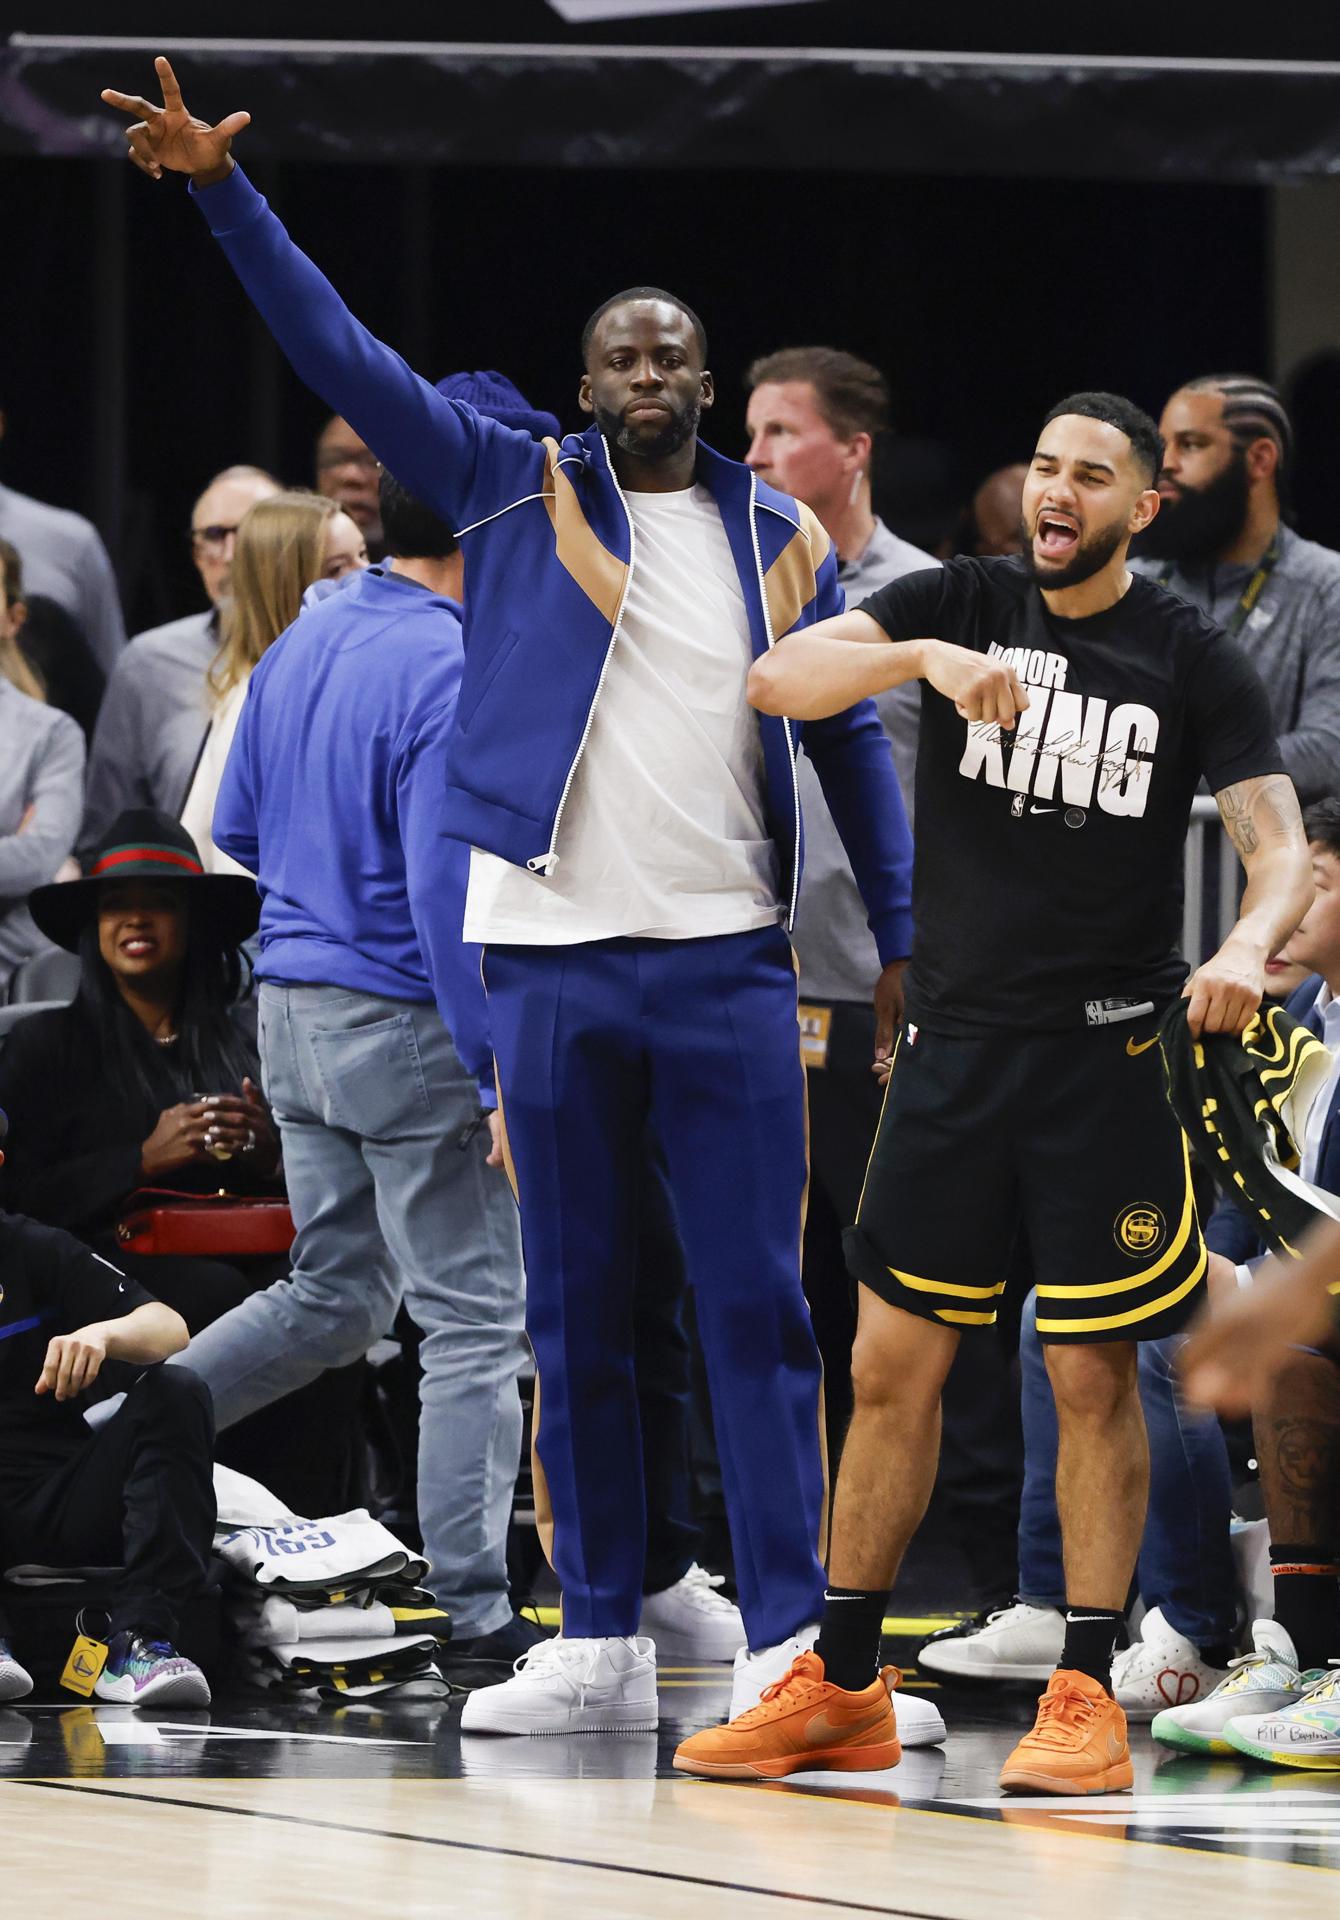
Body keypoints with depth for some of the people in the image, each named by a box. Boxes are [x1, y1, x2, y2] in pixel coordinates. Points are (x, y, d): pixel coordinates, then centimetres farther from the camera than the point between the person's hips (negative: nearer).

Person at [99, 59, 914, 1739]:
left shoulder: (781, 541, 8)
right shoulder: (511, 491, 5)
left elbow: (850, 741, 13)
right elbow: (340, 356, 0)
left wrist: (901, 938, 7)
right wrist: (225, 193, -10)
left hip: (729, 961, 0)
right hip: (553, 954, 0)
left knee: (755, 1303, -3)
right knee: (573, 1315, 5)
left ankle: (789, 1640, -2)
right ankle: (598, 1646, 11)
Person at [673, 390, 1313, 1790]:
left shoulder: (1191, 660, -2)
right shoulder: (960, 607, 3)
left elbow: (1281, 851, -8)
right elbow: (775, 680, -11)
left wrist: (1245, 950, -31)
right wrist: (925, 657, -28)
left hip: (1106, 1055, -3)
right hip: (953, 1043, 3)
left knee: (1094, 1376, -1)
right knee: (891, 1363, 6)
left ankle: (1087, 1700, 4)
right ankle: (841, 1687, 15)